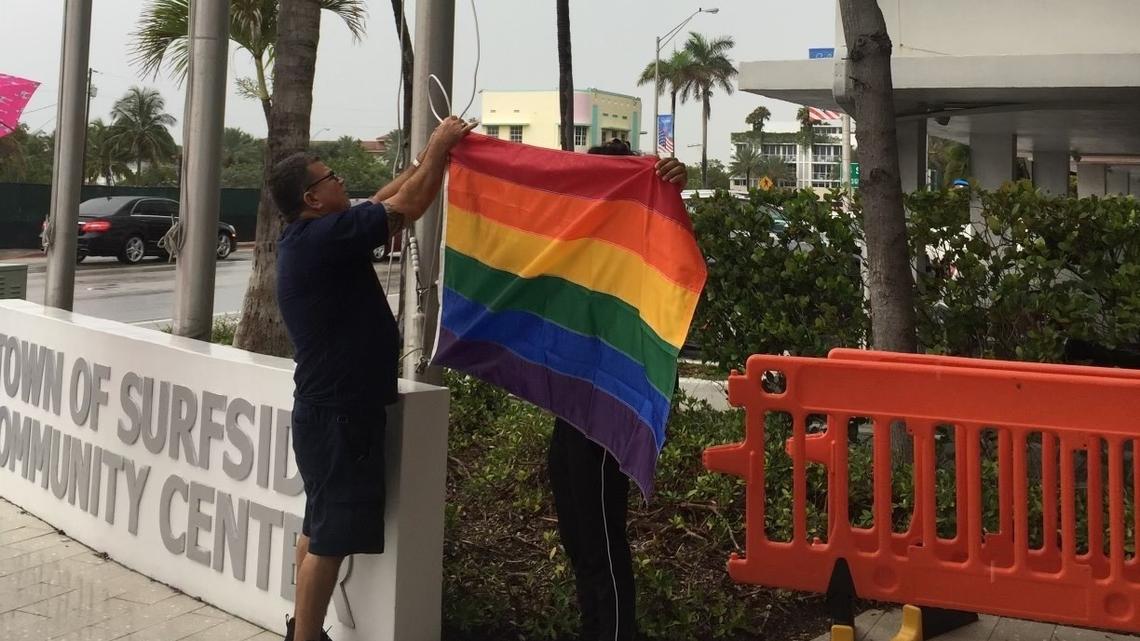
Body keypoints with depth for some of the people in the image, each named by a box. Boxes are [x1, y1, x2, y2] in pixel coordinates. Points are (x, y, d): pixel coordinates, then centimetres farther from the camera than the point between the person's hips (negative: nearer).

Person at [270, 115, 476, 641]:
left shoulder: (306, 239, 10)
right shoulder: (325, 236, -19)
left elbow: (381, 204, 18)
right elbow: (409, 205, -16)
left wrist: (427, 157, 17)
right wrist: (440, 144, -3)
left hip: (326, 409, 11)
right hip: (340, 415, -10)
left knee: (319, 529, 18)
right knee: (331, 538, -4)